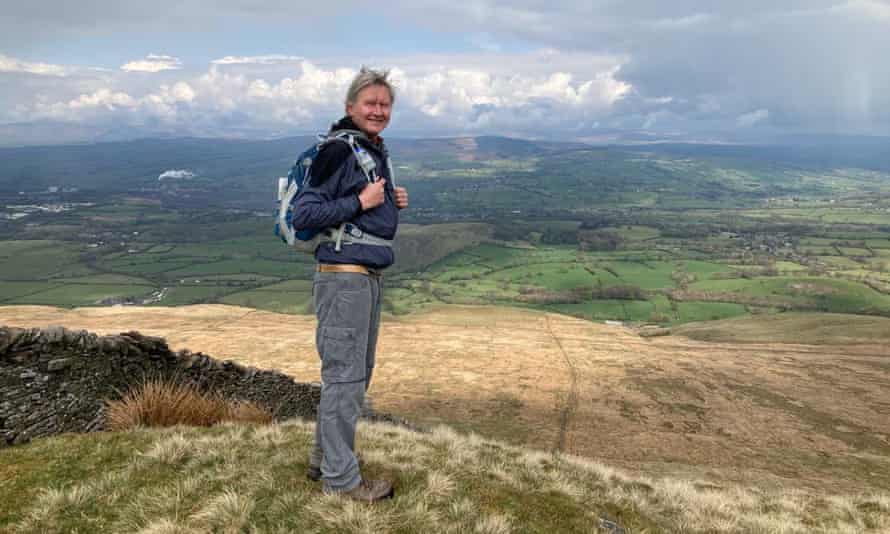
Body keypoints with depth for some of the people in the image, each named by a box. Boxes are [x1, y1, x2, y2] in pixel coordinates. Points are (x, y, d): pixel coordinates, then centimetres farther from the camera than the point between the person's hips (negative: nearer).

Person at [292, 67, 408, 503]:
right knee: (344, 376, -3)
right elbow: (303, 214, -18)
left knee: (358, 373, 16)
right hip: (343, 277, -10)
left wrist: (393, 203, 5)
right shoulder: (338, 151, -13)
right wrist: (361, 202, -18)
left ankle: (323, 460, 30)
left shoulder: (377, 152, 15)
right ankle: (340, 478, 10)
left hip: (369, 277, 10)